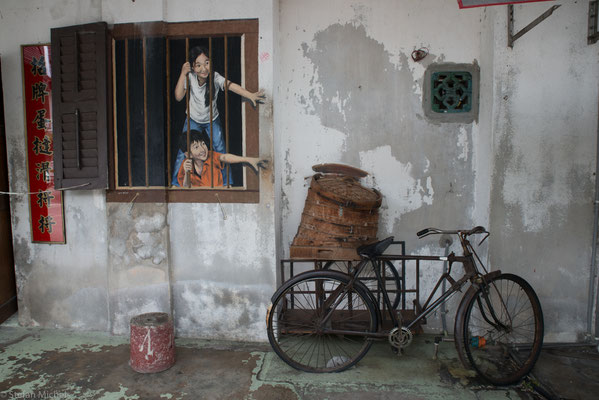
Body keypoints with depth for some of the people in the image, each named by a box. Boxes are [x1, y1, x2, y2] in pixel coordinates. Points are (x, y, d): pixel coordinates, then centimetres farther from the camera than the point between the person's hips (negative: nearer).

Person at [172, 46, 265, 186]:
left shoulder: (215, 77, -26)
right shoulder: (190, 77, -21)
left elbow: (230, 85, -43)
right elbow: (178, 97, -25)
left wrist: (250, 95, -59)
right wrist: (183, 74, -33)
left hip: (212, 120, -1)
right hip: (193, 119, 1)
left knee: (220, 151, -2)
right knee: (183, 150, -1)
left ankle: (227, 183, 15)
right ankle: (176, 182, 15)